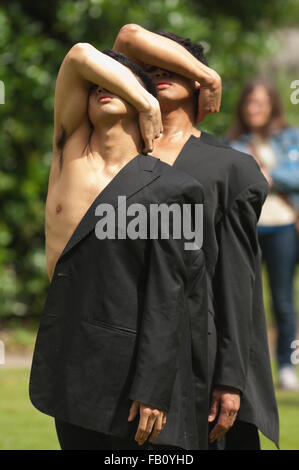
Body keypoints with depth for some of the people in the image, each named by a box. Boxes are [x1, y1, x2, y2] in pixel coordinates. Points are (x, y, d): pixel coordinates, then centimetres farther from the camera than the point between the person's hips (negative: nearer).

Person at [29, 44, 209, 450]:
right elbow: (81, 55, -2)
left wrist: (152, 391, -15)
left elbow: (165, 299, -10)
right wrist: (148, 104, 4)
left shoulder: (166, 189, -6)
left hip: (131, 367, -5)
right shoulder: (70, 150, 8)